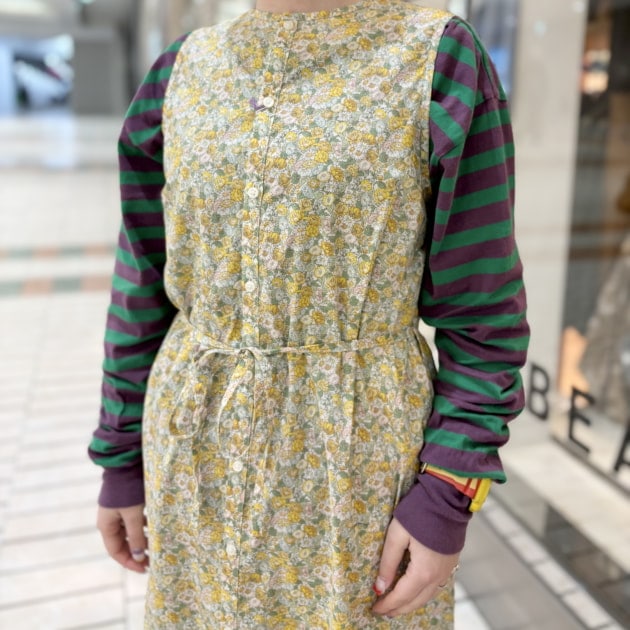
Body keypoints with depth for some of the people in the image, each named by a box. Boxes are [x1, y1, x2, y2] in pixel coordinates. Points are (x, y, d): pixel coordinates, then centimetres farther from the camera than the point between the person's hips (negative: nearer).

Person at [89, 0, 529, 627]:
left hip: (360, 447, -3)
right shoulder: (184, 74, 1)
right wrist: (121, 459, 8)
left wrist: (447, 500, -11)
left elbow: (480, 310, -9)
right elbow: (144, 292, 4)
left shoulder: (439, 64, -10)